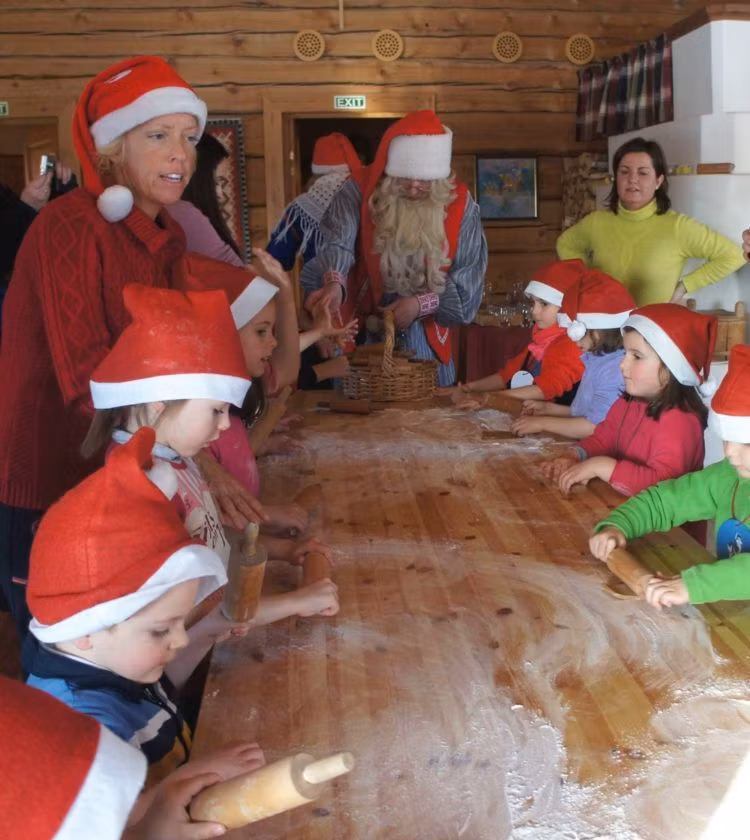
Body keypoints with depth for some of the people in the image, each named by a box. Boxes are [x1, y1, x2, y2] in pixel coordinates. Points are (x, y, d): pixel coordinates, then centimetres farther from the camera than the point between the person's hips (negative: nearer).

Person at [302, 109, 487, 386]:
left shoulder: (459, 203, -4)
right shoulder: (360, 189, -9)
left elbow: (467, 280, -3)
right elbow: (338, 243, -27)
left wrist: (422, 304, -19)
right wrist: (334, 283, -48)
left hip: (425, 340, 2)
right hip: (362, 333, -1)